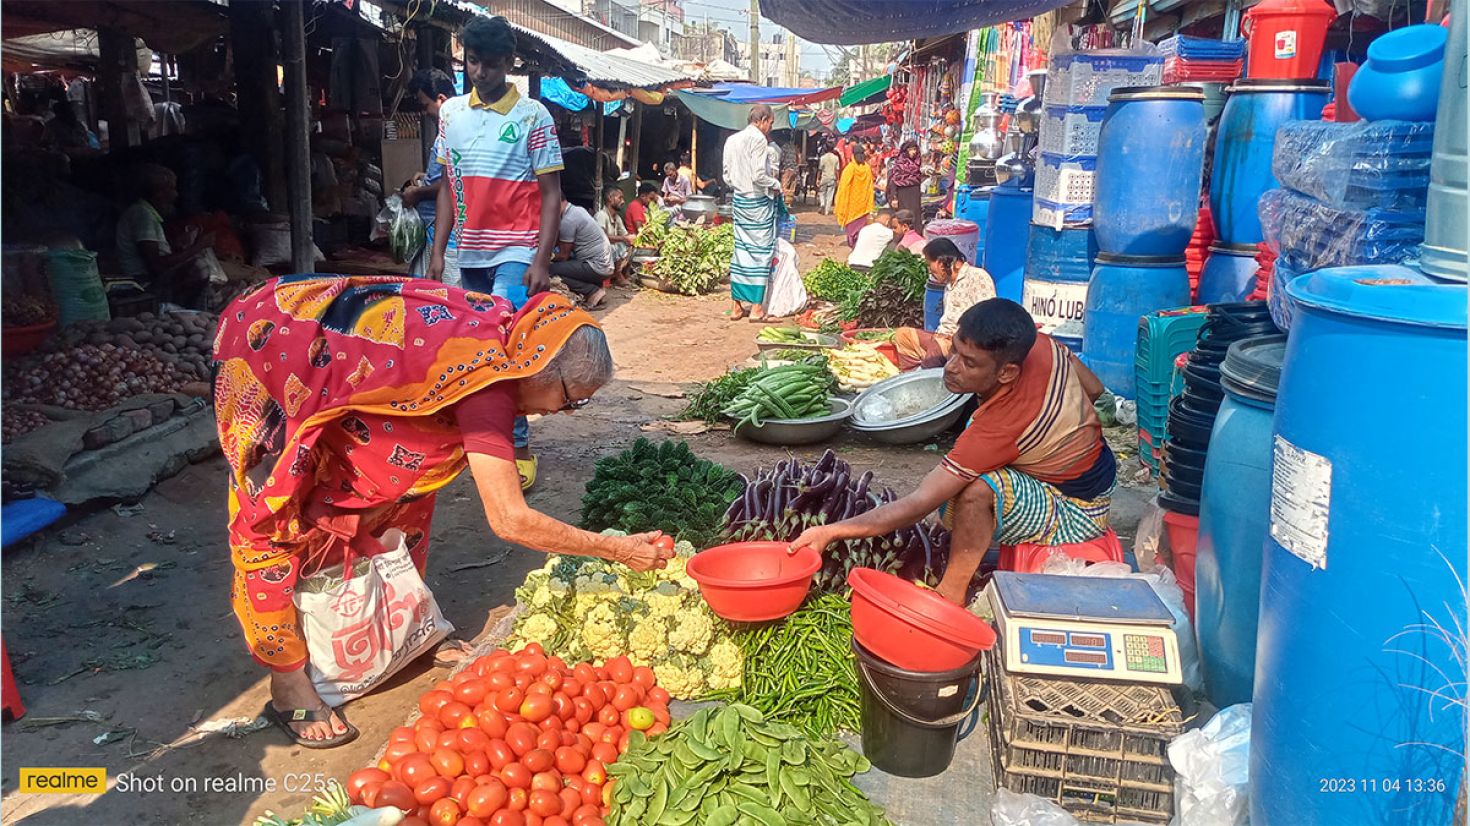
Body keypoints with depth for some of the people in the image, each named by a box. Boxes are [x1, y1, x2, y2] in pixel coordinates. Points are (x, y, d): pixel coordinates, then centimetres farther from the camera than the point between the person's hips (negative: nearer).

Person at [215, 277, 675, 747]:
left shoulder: (498, 324, -8)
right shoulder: (486, 380, -30)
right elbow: (509, 521, -30)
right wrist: (618, 549, -23)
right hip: (268, 343, -9)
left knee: (408, 471, 11)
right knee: (276, 517, -2)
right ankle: (287, 684, 10)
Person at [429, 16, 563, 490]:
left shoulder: (533, 116, -5)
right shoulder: (451, 113, 9)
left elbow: (551, 194, -6)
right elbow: (448, 188, 14)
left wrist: (542, 261, -14)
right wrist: (438, 251, 7)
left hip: (515, 253, -5)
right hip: (470, 254, 5)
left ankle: (519, 447, -3)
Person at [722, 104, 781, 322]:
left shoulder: (732, 140, 11)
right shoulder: (758, 138, -13)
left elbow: (727, 177, 13)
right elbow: (758, 175, -20)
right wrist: (776, 185, -3)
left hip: (739, 200, 7)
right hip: (758, 201, -7)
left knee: (741, 250, 11)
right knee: (761, 251, 0)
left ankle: (736, 306, 13)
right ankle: (757, 308, 1)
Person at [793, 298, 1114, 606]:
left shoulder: (996, 428, -35)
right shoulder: (1040, 344, -15)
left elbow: (917, 506, -32)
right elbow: (1095, 388, 7)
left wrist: (830, 532, -30)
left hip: (1075, 518, -10)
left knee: (978, 489, -34)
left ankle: (951, 596, -13)